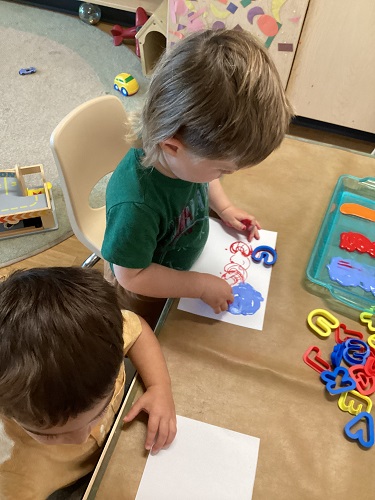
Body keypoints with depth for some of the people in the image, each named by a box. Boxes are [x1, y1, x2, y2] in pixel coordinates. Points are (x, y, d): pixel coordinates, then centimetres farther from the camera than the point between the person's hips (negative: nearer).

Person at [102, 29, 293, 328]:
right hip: (144, 292, -5)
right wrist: (201, 285, -26)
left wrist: (224, 208, -9)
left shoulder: (188, 152, -26)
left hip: (182, 264, 5)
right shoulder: (135, 204, -46)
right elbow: (132, 276, -32)